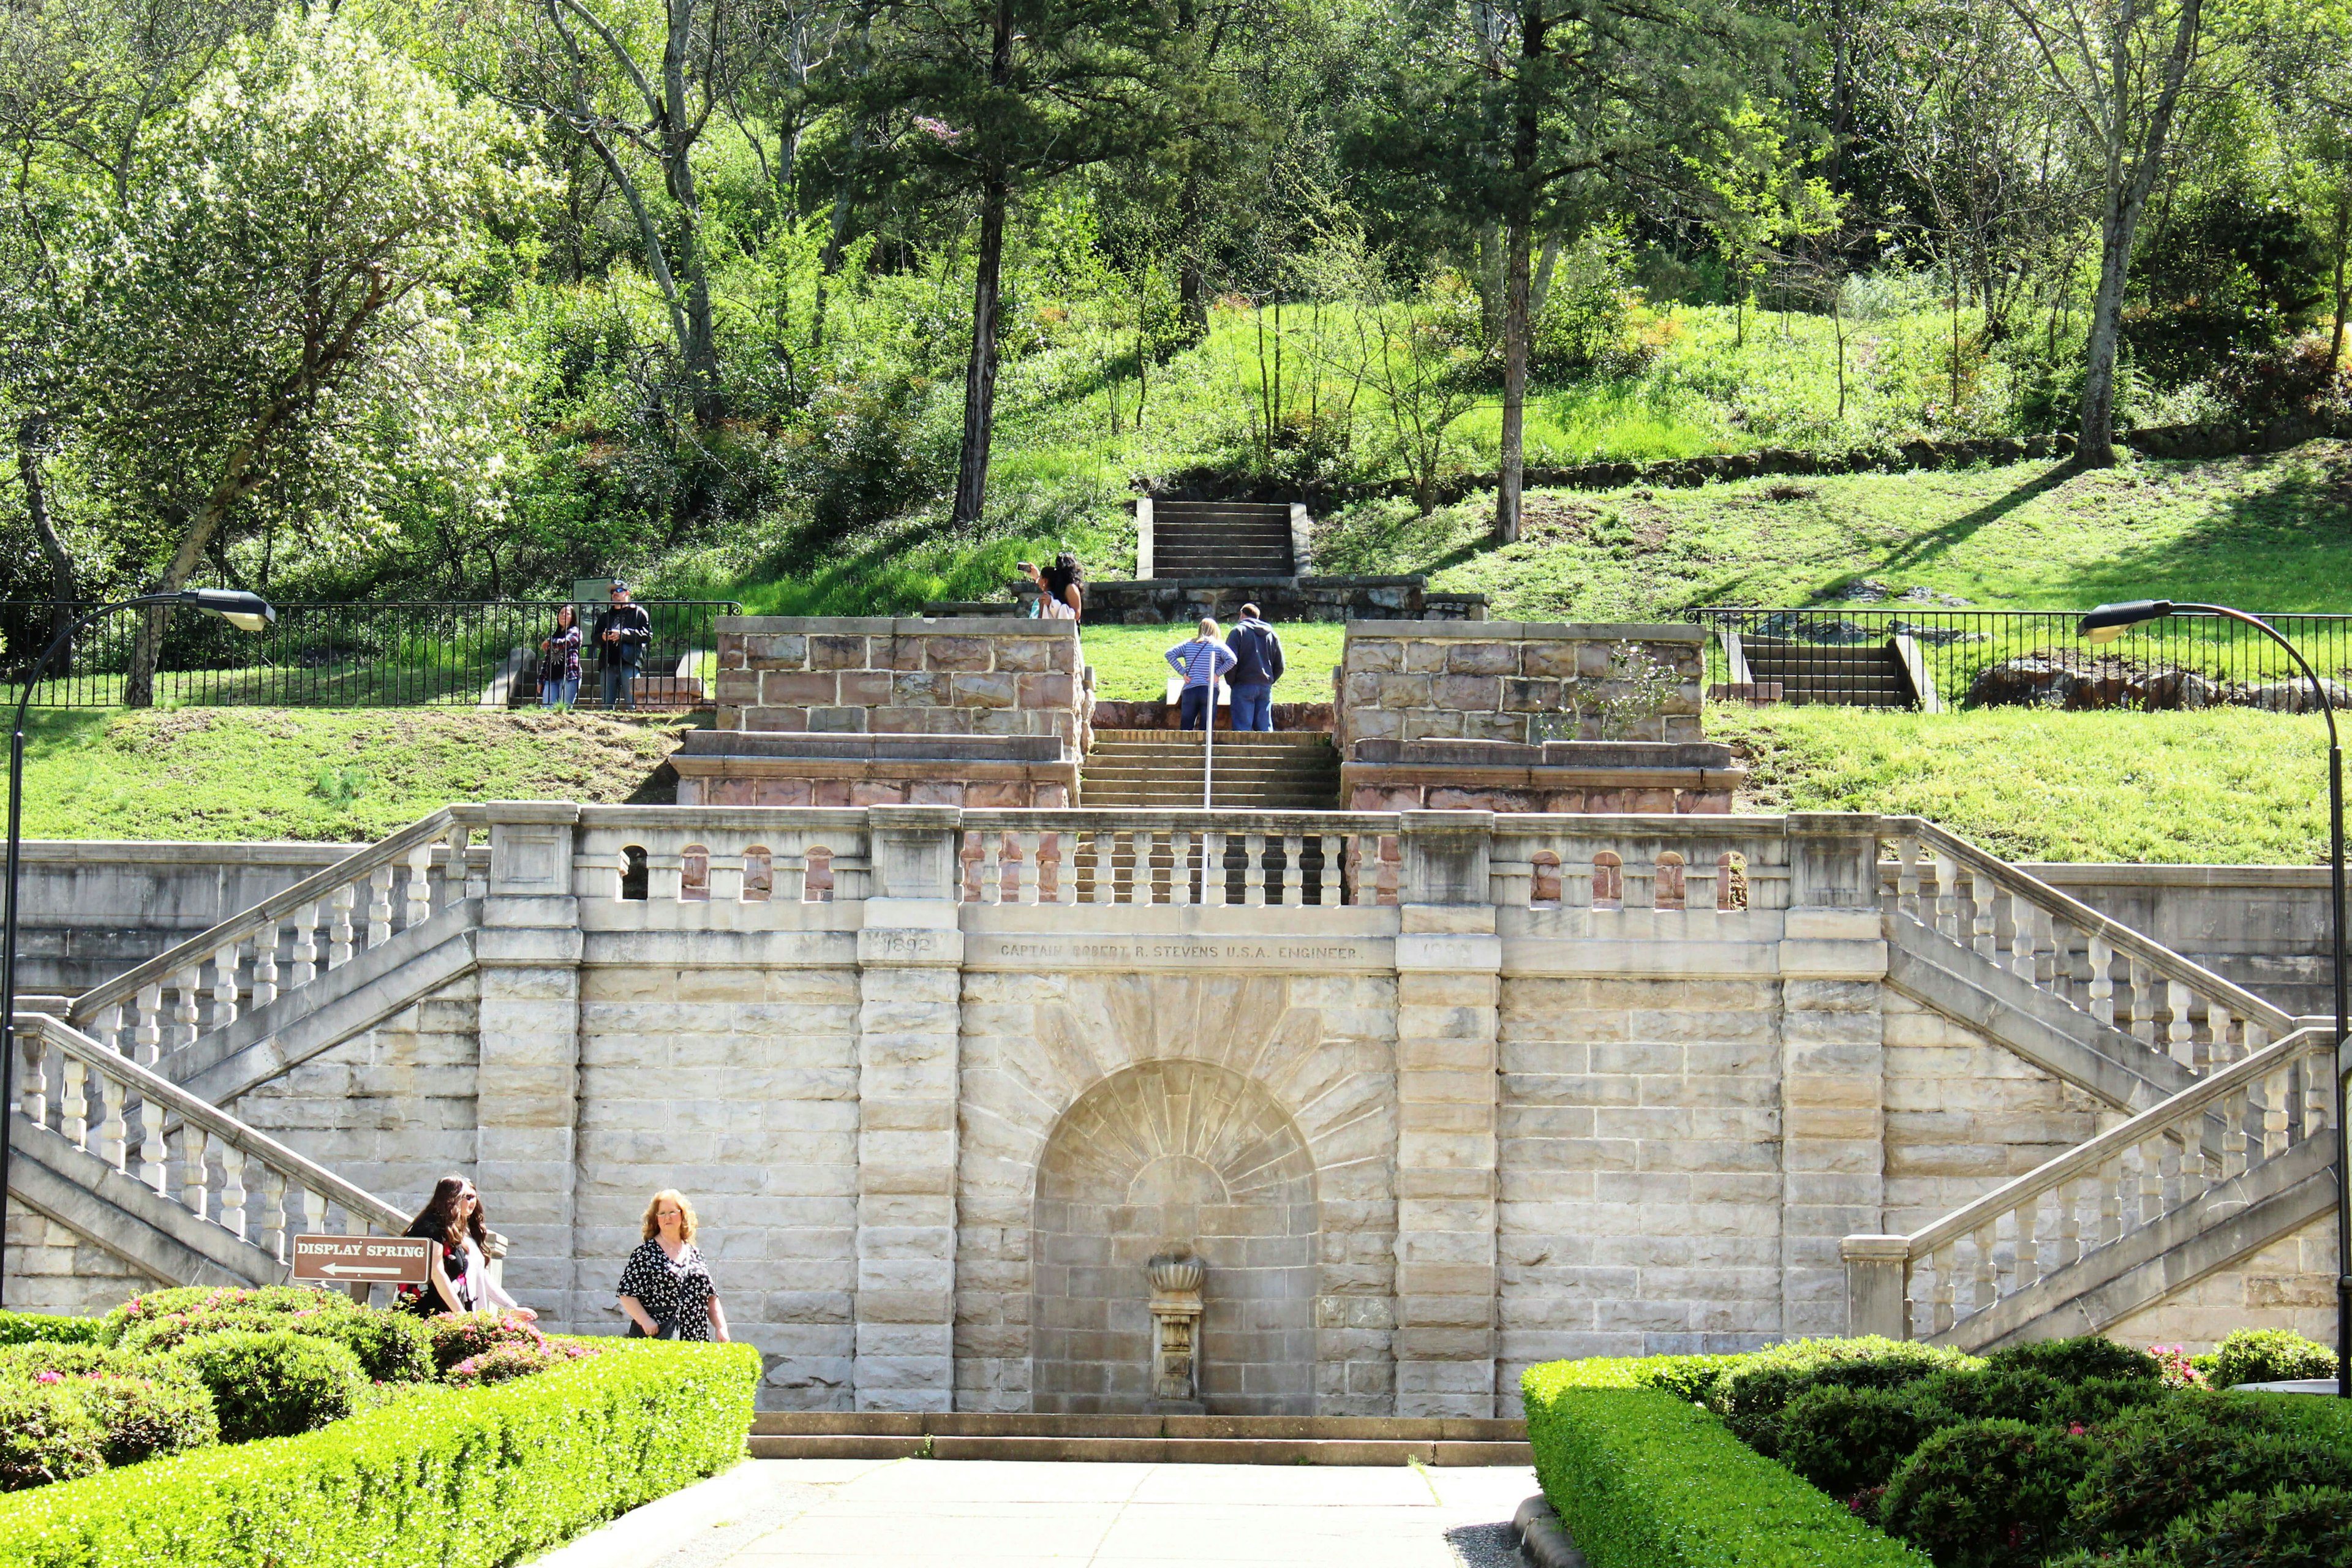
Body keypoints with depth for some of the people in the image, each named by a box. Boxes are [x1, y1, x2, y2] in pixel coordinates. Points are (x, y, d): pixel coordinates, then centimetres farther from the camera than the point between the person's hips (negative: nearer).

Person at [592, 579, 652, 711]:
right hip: (608, 664, 5)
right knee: (607, 703, 1)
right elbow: (595, 638, 24)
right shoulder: (605, 615, 25)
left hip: (629, 663, -5)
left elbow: (647, 635, -4)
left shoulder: (638, 612, 8)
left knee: (630, 703, -11)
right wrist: (603, 637, -1)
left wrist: (624, 634, -13)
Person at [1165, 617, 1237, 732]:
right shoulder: (1219, 646, 2)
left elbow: (1170, 654, 1)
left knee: (1185, 730, 7)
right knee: (1206, 731, 0)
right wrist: (1217, 674, -5)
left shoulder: (1188, 645, 10)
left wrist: (1183, 673, 1)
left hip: (1189, 691, 2)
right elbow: (1231, 660, -13)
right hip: (1210, 691, -2)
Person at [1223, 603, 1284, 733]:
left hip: (1244, 685, -5)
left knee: (1242, 728, -7)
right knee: (1265, 727, 6)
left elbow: (1231, 660, -10)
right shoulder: (1271, 634, 16)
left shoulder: (1239, 631, -1)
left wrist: (1232, 683, 0)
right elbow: (1280, 665, 15)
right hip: (1266, 687, 5)